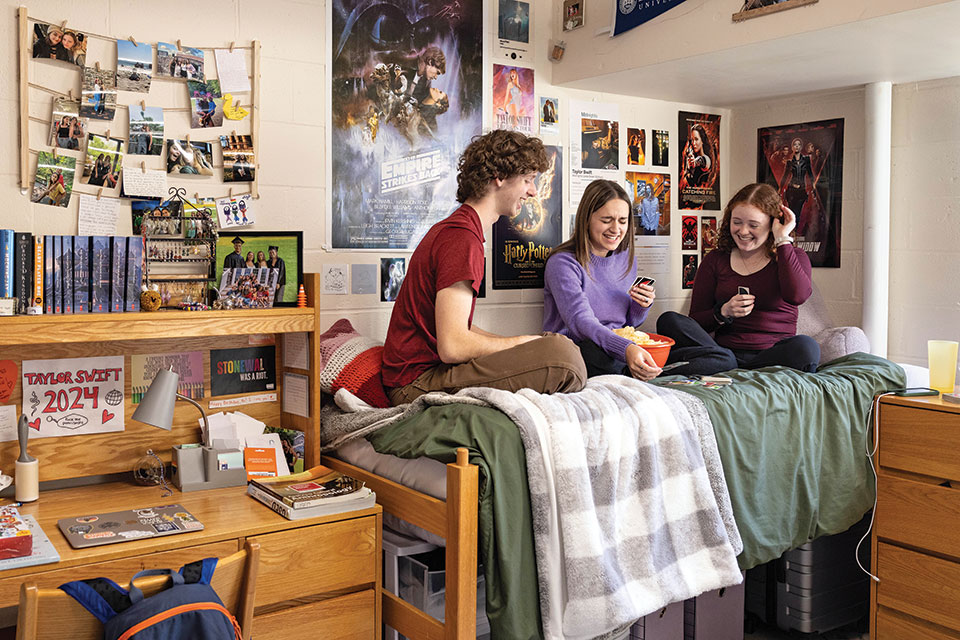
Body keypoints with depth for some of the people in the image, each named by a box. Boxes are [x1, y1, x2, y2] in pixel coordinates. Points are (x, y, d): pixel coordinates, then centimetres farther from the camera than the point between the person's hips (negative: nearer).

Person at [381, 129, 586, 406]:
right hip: (418, 381, -11)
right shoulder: (462, 237, -16)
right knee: (562, 352, -26)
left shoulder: (449, 228, 19)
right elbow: (452, 346, -24)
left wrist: (521, 342, 7)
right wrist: (525, 342, -11)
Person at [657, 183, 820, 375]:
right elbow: (696, 321, 10)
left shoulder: (792, 257, 10)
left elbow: (797, 296, -15)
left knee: (805, 347, -35)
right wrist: (723, 312, -12)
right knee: (669, 320, -18)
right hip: (724, 350, 1)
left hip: (772, 356, -1)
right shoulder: (714, 261, 13)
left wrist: (783, 240, -8)